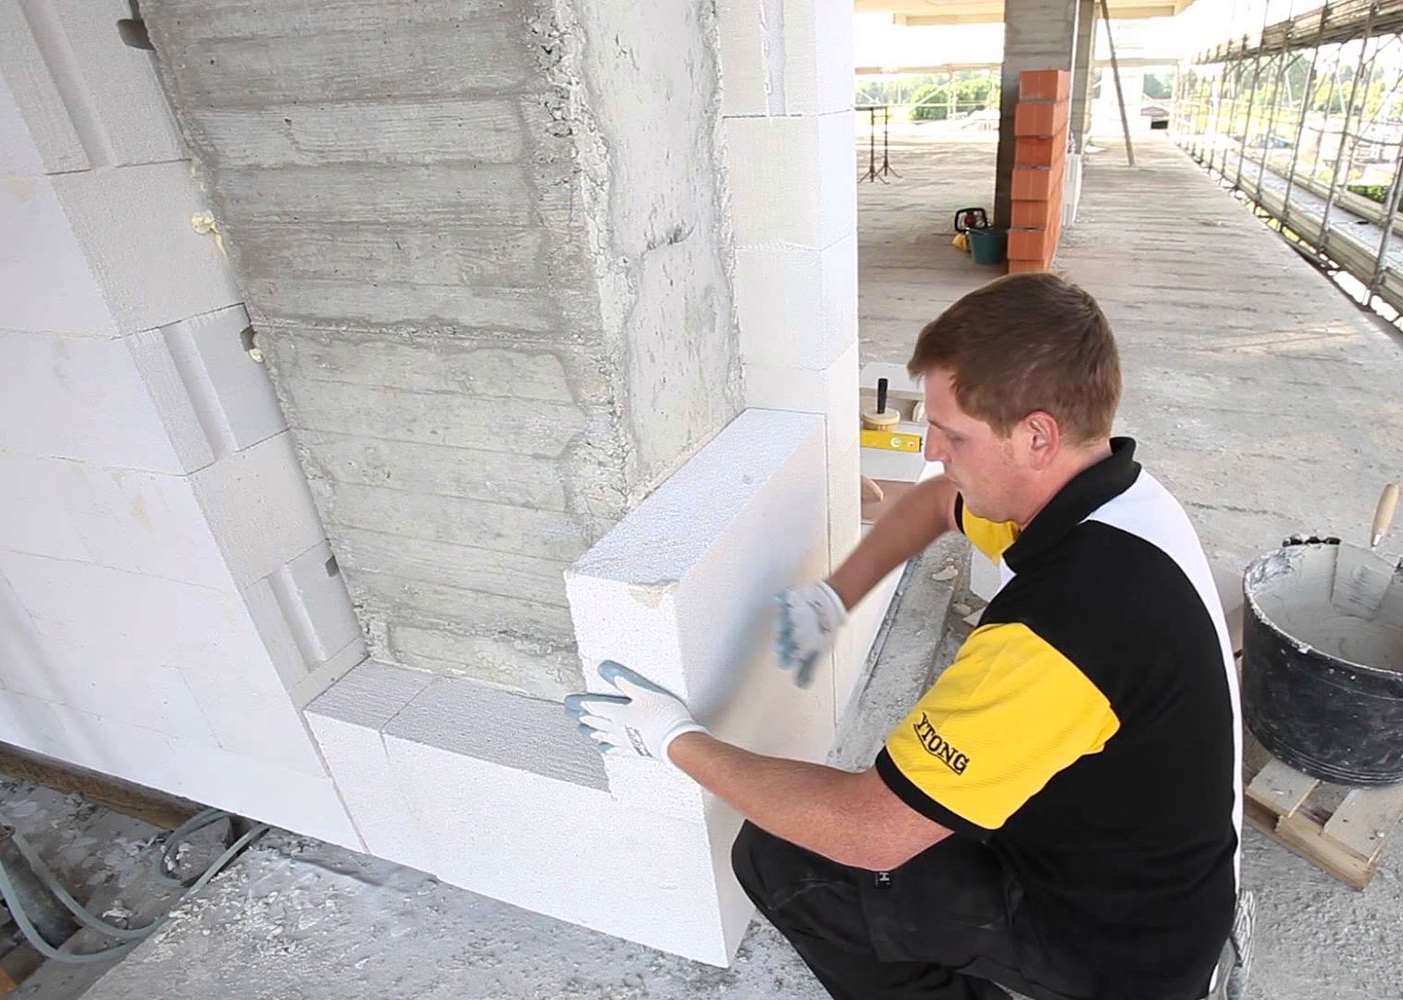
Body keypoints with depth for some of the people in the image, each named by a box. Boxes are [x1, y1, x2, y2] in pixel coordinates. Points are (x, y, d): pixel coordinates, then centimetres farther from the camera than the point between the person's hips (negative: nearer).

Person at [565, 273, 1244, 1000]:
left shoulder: (1062, 627, -38)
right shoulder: (1100, 493, -10)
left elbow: (872, 834, -30)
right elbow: (938, 502, 10)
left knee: (777, 857, -6)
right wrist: (833, 596, -1)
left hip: (1115, 942, -8)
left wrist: (677, 742, -20)